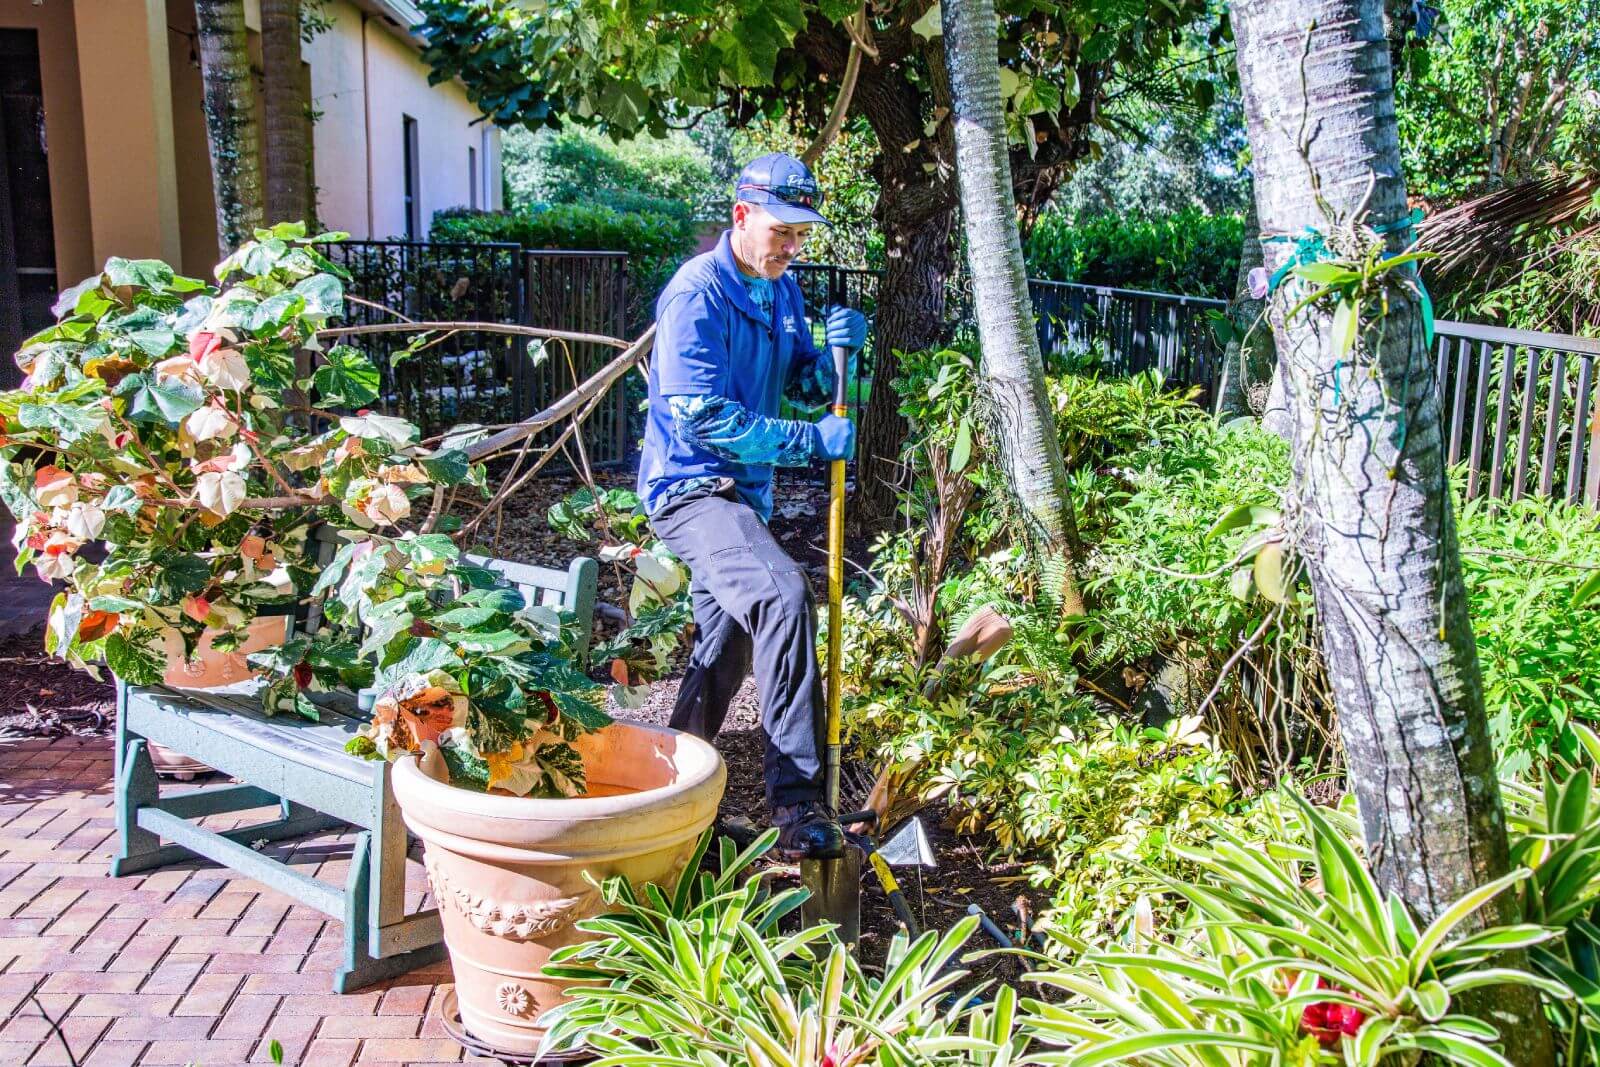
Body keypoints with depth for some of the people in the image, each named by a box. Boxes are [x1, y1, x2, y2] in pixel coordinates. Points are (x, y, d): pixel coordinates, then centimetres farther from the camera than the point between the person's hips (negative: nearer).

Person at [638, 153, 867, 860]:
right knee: (783, 595, -30)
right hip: (690, 488, -9)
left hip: (742, 492, 10)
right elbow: (705, 418, -22)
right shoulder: (696, 294, -17)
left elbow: (806, 384, 13)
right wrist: (813, 442, -20)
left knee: (725, 650, 17)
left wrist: (839, 351, -9)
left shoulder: (781, 290, 10)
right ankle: (796, 798, -28)